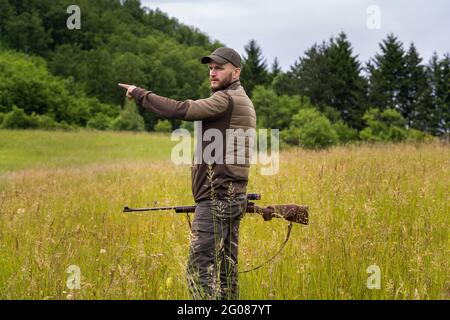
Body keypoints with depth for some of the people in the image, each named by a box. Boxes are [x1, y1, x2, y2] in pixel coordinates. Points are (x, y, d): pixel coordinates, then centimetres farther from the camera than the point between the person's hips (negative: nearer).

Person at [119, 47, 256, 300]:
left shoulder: (226, 99, -12)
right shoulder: (245, 102, 19)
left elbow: (180, 110, -21)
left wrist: (139, 94, -13)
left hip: (216, 199, -10)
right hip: (235, 197, 10)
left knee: (201, 267, -10)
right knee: (226, 266, 12)